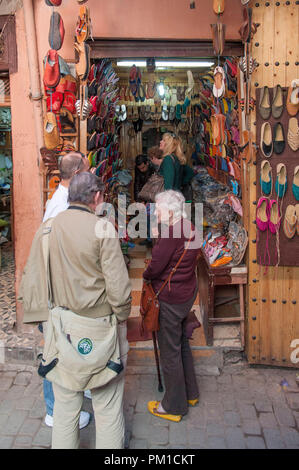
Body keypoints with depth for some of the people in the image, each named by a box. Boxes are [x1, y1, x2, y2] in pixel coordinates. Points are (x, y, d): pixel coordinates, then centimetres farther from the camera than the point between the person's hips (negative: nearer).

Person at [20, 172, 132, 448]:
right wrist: (122, 319, 1)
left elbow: (30, 281, 6)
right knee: (108, 405, 11)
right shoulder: (102, 228, -14)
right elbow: (118, 286, -15)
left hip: (61, 329, 5)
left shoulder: (46, 229, 1)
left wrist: (43, 316, 16)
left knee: (65, 403, 19)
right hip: (98, 327, -5)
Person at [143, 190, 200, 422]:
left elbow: (155, 267, -19)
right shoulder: (189, 228, 5)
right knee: (182, 343, 23)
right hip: (187, 292, 9)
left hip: (171, 298, -9)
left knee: (169, 351, 5)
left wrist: (145, 275, 2)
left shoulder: (171, 233, -23)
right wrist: (153, 273, 5)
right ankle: (190, 393, 39)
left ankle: (174, 406, 19)